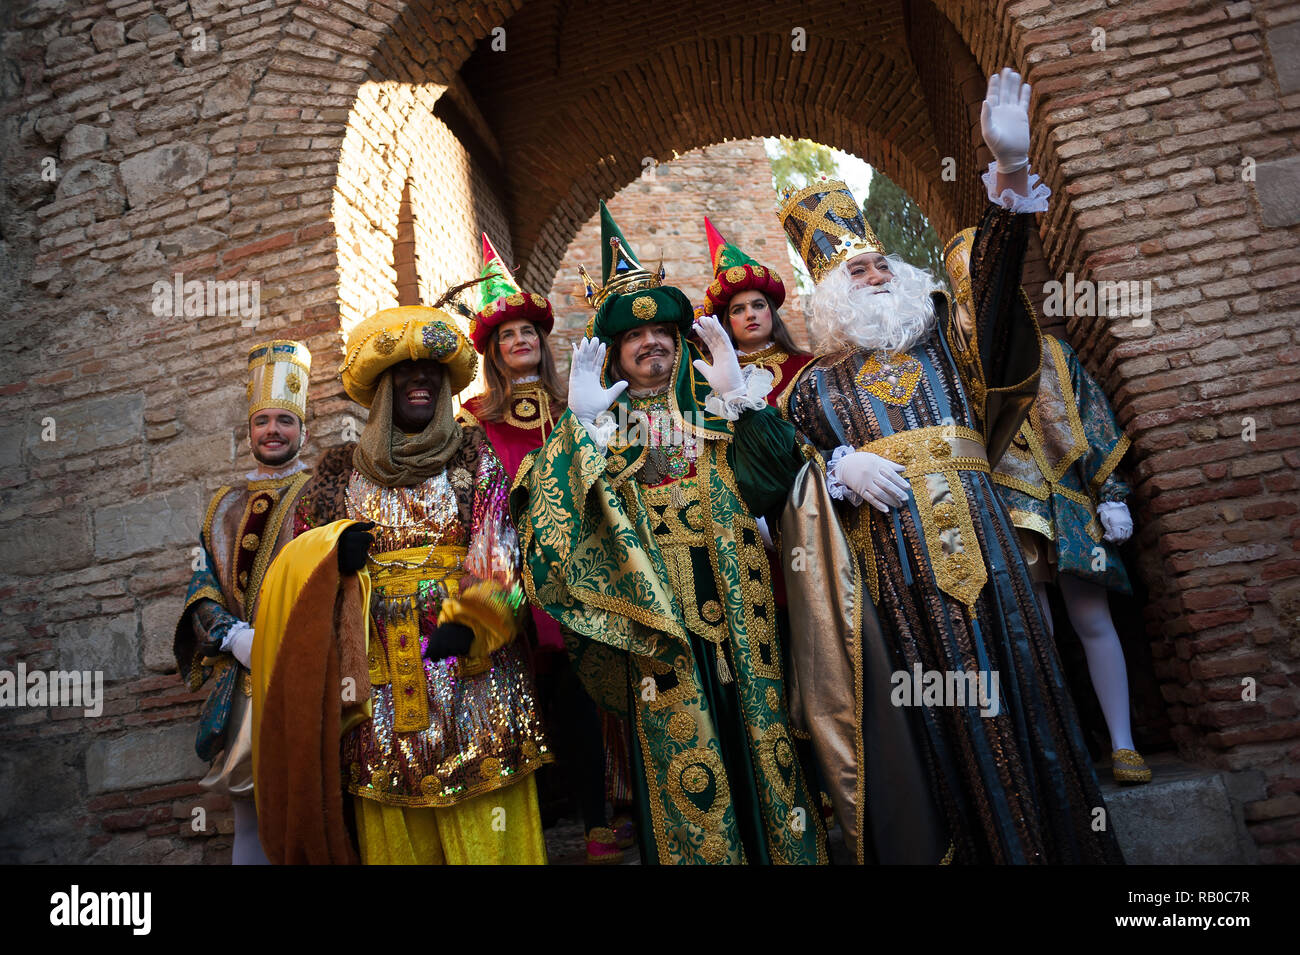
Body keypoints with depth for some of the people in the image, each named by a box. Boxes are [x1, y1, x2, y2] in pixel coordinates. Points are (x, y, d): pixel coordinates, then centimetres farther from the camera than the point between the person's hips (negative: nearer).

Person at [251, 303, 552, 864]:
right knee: (393, 817, 3)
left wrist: (469, 620, -16)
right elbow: (311, 536, 14)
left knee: (480, 817, -3)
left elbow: (498, 544, -2)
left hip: (467, 653, -2)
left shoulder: (475, 455, 7)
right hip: (382, 663, 2)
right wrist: (334, 546, -9)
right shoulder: (354, 468, 14)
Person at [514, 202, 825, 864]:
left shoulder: (714, 408, 12)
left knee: (756, 727, 7)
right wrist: (583, 423, -16)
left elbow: (773, 481, -3)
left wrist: (735, 395, -8)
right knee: (680, 752, 2)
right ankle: (701, 853, 19)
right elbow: (553, 515, -8)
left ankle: (783, 847, 23)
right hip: (655, 619, -2)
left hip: (734, 606, 2)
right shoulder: (597, 422, 7)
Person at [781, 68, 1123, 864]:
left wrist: (1011, 174, -16)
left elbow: (994, 278, -2)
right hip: (892, 563, -1)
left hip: (974, 538, 1)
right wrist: (842, 470, -13)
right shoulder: (821, 384, 13)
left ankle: (1038, 836, 13)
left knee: (999, 685, 0)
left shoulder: (941, 339, 15)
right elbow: (796, 475, 7)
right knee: (924, 719, 0)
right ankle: (949, 843, 12)